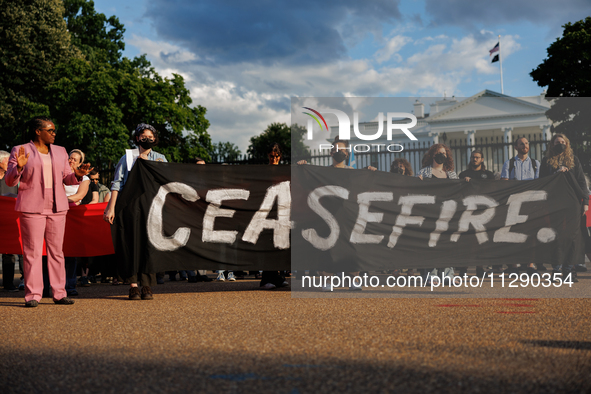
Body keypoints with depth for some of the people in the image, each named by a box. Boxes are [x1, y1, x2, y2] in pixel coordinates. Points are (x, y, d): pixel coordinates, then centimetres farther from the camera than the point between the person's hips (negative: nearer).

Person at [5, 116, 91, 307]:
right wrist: (19, 167, -19)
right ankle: (32, 295, -1)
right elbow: (10, 181, 1)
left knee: (57, 250, 5)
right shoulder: (20, 151, 2)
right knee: (32, 251, -5)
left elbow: (66, 178, 18)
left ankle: (59, 293, 10)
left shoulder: (60, 152, 15)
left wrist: (77, 174, -3)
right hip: (32, 208, -4)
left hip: (57, 208, 4)